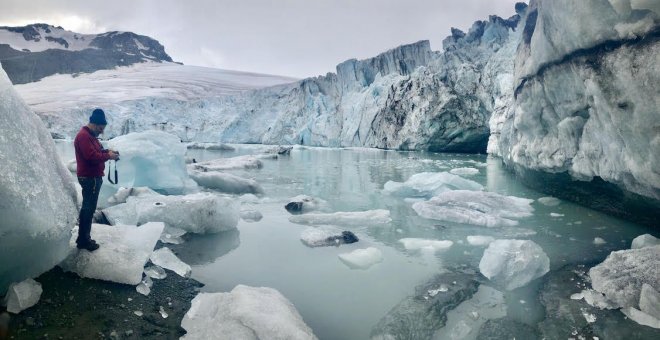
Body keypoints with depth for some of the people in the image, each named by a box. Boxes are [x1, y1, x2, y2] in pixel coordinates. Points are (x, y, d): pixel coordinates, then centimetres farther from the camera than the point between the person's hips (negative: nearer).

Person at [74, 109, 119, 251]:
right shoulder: (83, 136, -18)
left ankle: (83, 238, 25)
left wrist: (107, 151, 2)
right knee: (88, 209, -4)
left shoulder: (90, 135, 15)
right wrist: (108, 156, -15)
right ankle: (84, 240, 4)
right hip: (89, 178, -11)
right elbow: (92, 156, -27)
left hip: (93, 177, 11)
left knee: (88, 208, 16)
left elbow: (97, 151, 21)